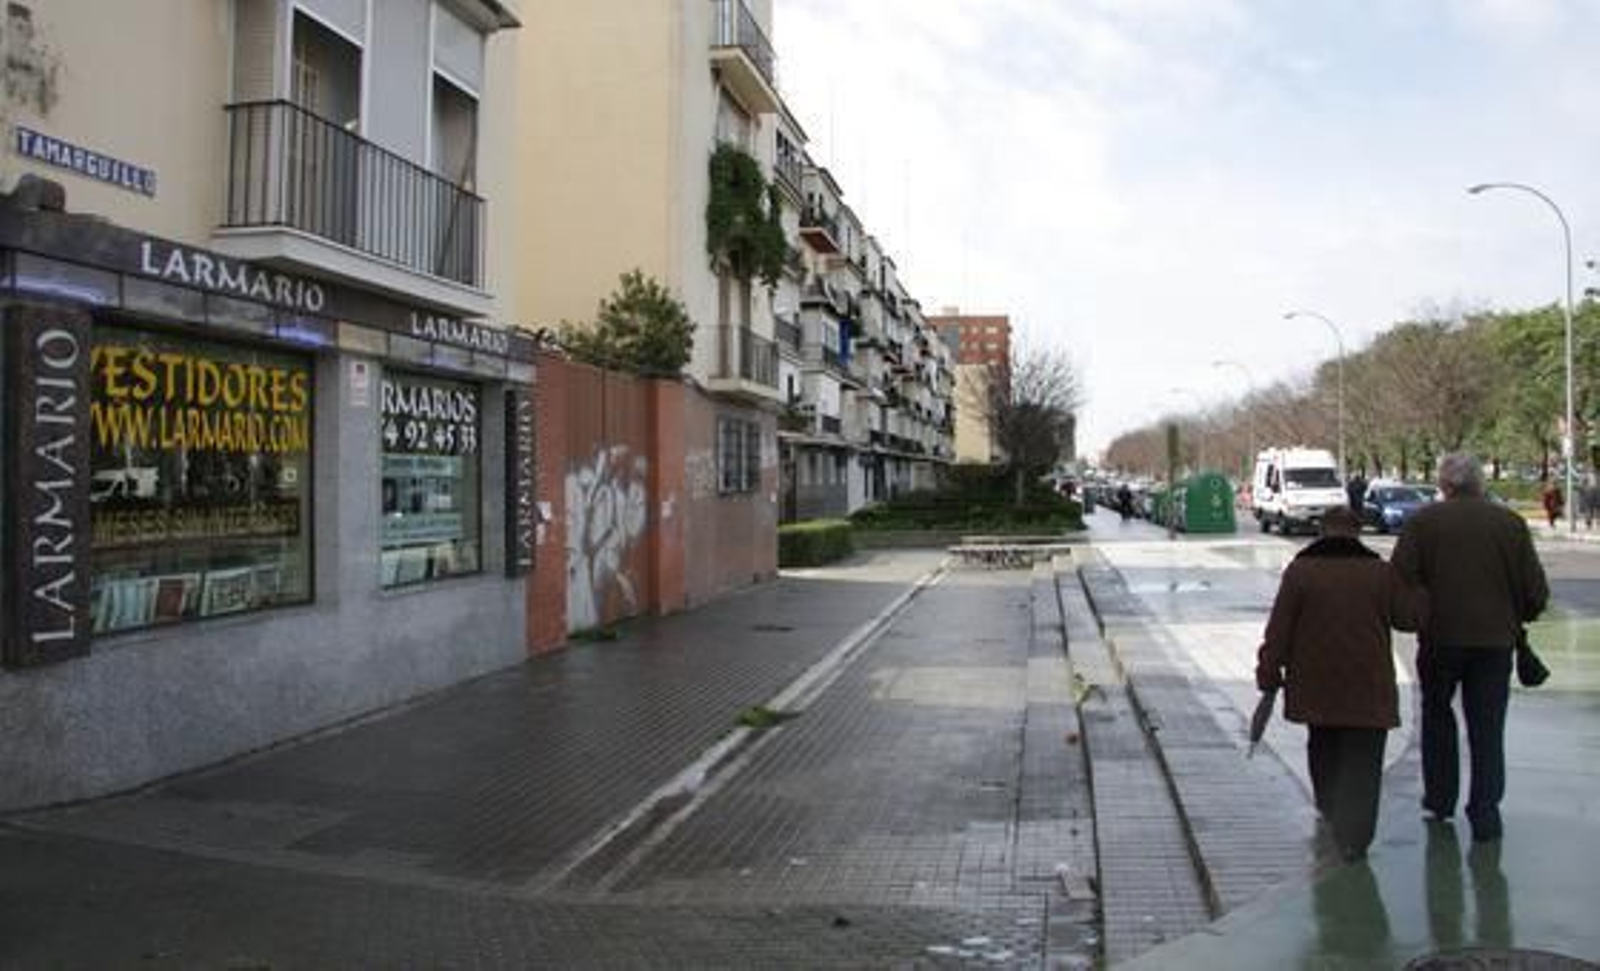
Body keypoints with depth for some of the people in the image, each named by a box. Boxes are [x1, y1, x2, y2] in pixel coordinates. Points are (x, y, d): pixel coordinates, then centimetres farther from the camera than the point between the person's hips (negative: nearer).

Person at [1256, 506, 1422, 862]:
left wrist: (1268, 675, 1)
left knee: (1323, 750, 22)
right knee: (1361, 761, 2)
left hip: (1315, 686, 1)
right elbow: (1411, 616, 5)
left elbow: (1278, 632, -5)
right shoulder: (1381, 572, -2)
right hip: (1367, 687, -1)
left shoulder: (1300, 571, -5)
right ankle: (1353, 836, -5)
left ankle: (1331, 811, 37)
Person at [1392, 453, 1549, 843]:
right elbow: (1536, 590, -1)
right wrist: (1515, 619, 18)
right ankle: (1484, 814, 9)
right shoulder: (1510, 522, -2)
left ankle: (1439, 798, 24)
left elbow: (1399, 580, -12)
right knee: (1488, 728, 9)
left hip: (1440, 637, -1)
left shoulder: (1423, 521, -8)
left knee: (1437, 714, 19)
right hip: (1495, 639, 1)